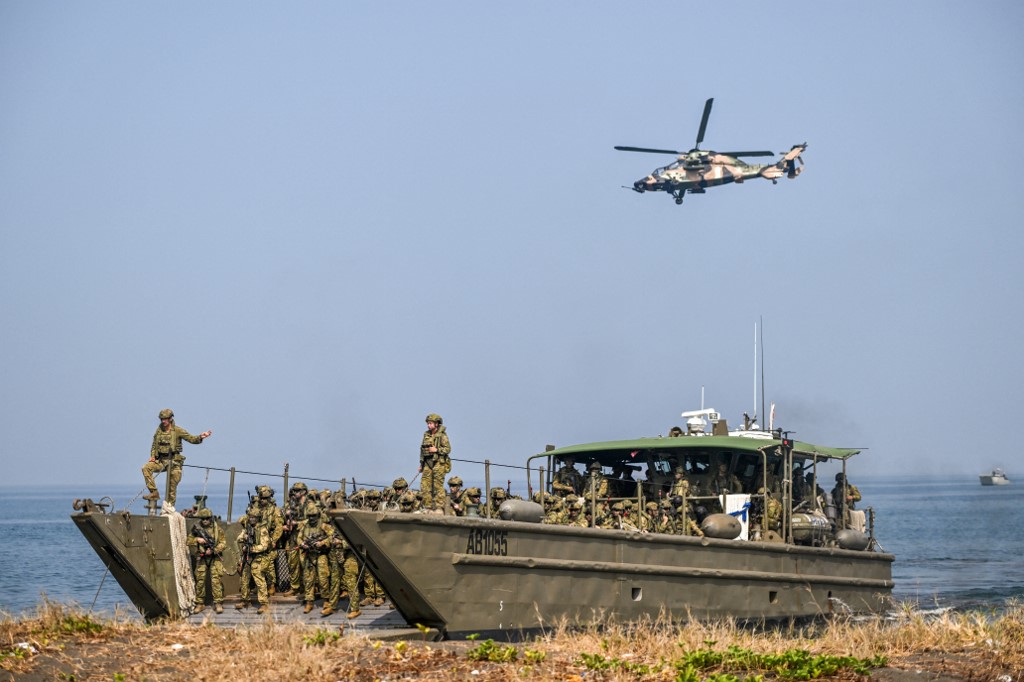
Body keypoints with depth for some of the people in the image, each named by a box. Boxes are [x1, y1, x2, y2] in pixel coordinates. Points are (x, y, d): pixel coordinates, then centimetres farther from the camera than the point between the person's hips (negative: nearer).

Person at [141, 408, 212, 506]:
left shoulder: (178, 431, -4)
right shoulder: (159, 430, 8)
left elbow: (192, 439, -7)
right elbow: (154, 445, 18)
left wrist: (200, 437, -26)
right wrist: (152, 456, 1)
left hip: (174, 461, -4)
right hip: (161, 460, 4)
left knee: (172, 486, -2)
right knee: (146, 468, -19)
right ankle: (154, 493, -17)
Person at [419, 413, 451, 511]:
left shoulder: (442, 435, -6)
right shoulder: (426, 435, 13)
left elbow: (448, 449, -9)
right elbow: (422, 450, 19)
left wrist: (436, 450, -21)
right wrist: (421, 464, 18)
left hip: (438, 463, -6)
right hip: (427, 463, 6)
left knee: (438, 486, -7)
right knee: (425, 486, 1)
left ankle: (439, 508, -4)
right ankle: (428, 507, 8)